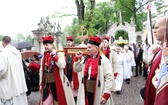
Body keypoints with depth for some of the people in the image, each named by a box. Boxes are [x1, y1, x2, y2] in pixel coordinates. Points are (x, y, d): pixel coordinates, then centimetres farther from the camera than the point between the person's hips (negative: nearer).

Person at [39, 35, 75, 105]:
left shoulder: (59, 54, -6)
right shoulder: (44, 56, 8)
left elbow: (62, 66, -22)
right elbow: (42, 70, 13)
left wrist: (54, 56, -23)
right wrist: (41, 83, 11)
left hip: (57, 83, -4)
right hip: (46, 83, 5)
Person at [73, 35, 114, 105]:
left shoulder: (104, 60, -13)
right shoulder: (85, 59, 7)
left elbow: (109, 78, -16)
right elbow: (76, 69, 18)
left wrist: (106, 94, -19)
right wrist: (77, 59, 2)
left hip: (98, 94, -6)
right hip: (86, 92, 6)